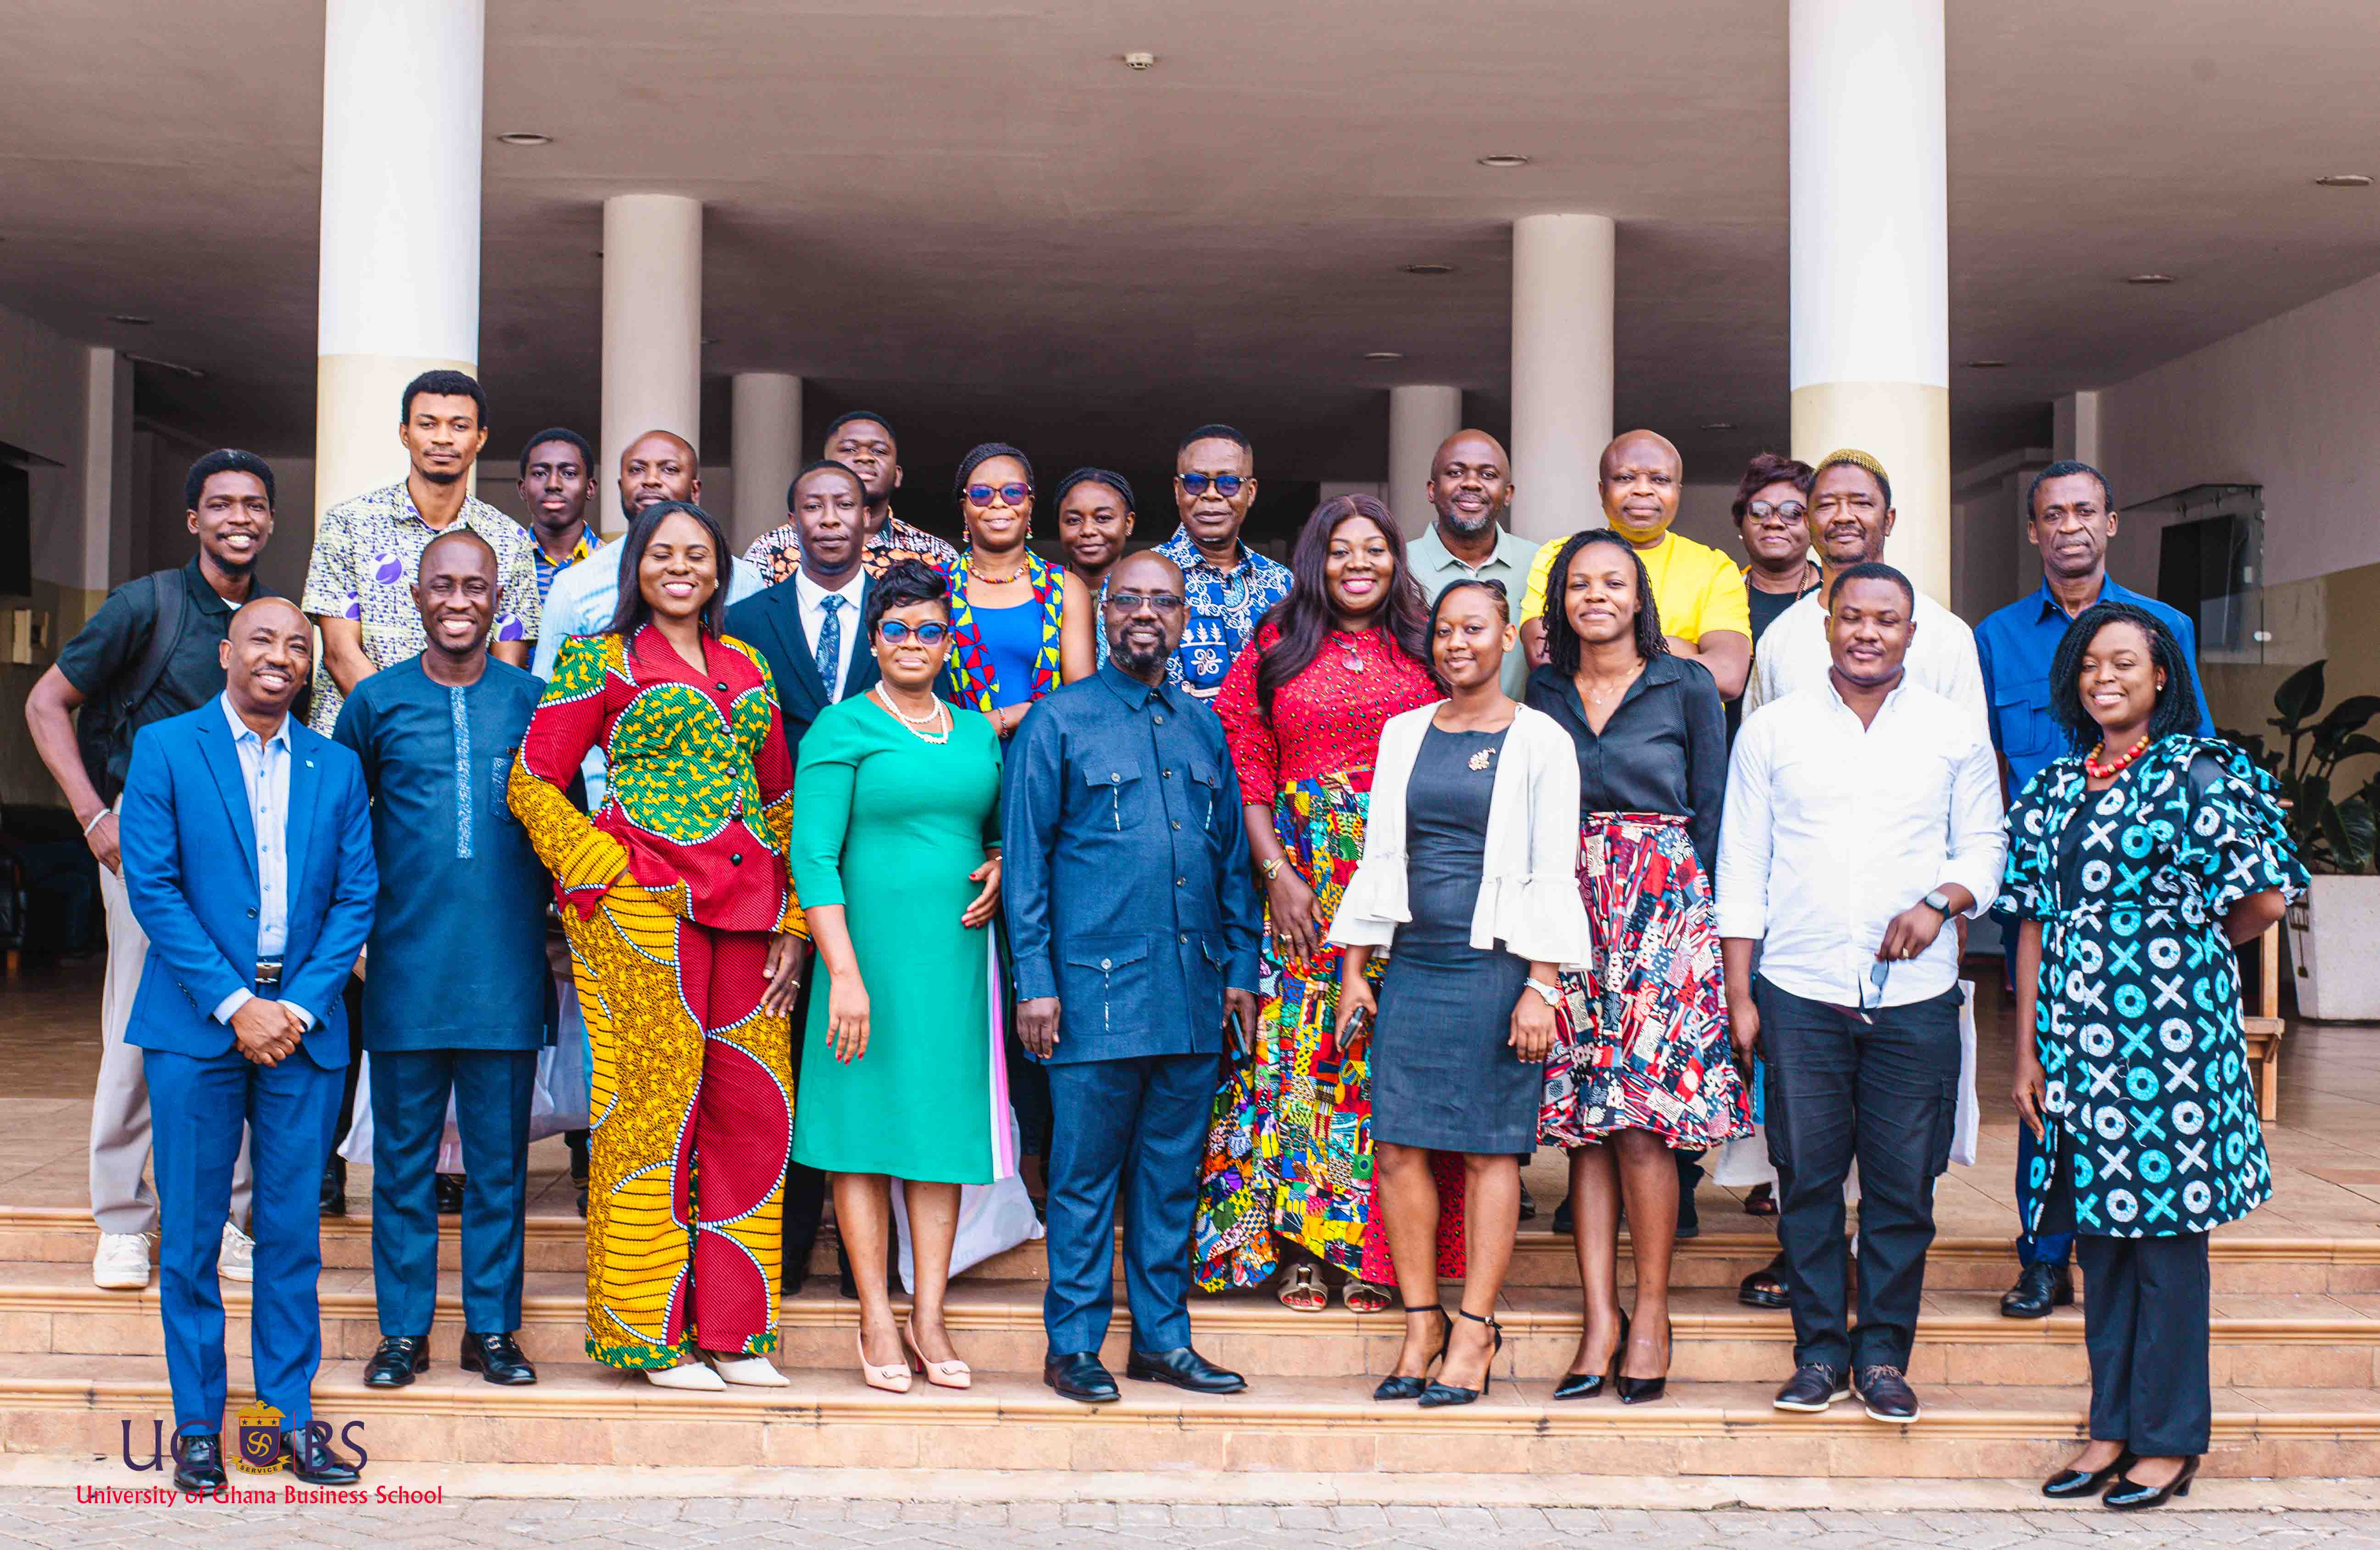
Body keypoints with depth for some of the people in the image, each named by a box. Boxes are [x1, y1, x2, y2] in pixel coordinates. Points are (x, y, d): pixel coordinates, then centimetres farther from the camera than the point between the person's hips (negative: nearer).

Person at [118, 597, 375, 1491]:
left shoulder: (337, 769, 10)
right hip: (195, 1024, -2)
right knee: (190, 1235, 3)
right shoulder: (165, 749, 2)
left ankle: (292, 1411, 16)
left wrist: (300, 1005, -7)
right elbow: (152, 887, -5)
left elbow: (356, 898, 6)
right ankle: (198, 1423, 14)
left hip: (304, 1025, 2)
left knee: (293, 1232, 6)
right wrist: (234, 1005, -12)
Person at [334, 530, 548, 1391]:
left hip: (506, 965, 0)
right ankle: (404, 1328, 17)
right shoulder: (376, 702, 5)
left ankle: (492, 1327, 16)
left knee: (499, 1152, 5)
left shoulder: (533, 700, 5)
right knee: (404, 1151, 6)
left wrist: (554, 909, 6)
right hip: (405, 964, 0)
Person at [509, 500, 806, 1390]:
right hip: (643, 907, -5)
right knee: (655, 1104, -4)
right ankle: (652, 1332, 7)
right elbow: (534, 783, 2)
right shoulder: (601, 662, 4)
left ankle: (732, 1328, 12)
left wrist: (791, 918, 12)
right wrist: (607, 871, -8)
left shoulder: (747, 667, 19)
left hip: (745, 909, 5)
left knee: (753, 1109, 2)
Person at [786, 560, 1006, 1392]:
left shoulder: (978, 732, 14)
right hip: (868, 946, -5)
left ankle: (929, 1318, 14)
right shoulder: (843, 727, -4)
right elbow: (813, 857, -10)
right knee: (866, 1116, 0)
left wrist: (1001, 867, 0)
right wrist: (844, 973, -18)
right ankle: (877, 1322, 8)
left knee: (945, 1118, 6)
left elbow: (997, 829, 25)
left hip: (956, 954, 5)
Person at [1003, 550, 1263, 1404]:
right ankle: (1073, 1344, 12)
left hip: (1194, 992, 5)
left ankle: (1163, 1336, 20)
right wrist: (1036, 981, -8)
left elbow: (1233, 857, 19)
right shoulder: (1058, 722, 1)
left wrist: (1240, 966, 11)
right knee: (1086, 1173, 1)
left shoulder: (1203, 727, 15)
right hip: (1096, 985, -4)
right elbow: (1025, 857, -2)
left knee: (1172, 1172, 10)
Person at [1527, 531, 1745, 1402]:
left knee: (1643, 1115, -8)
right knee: (1584, 1120, 0)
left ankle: (1650, 1310, 3)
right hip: (1571, 915, 3)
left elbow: (1711, 812, 4)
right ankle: (1600, 1319, 4)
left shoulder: (1686, 688, 3)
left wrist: (1702, 913, -2)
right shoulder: (1544, 692, 11)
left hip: (1664, 910, -3)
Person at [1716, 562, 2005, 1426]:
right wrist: (1738, 994, 2)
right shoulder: (1771, 731, 6)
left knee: (1903, 1184, 3)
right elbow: (1742, 867, 7)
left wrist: (1939, 902, -11)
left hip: (1915, 998, 0)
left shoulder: (1956, 735, 7)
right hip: (1799, 992, 0)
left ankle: (1885, 1353, 15)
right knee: (1807, 1177, 3)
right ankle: (1820, 1351, 15)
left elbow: (1984, 850, 11)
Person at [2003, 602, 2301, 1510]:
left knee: (2167, 1231, 0)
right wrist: (2028, 1053, 7)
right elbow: (2035, 925, 11)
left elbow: (2265, 901, -7)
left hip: (2171, 1033, -5)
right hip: (2079, 1038, 5)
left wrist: (2185, 946, 9)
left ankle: (2170, 1439, 10)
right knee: (2098, 1232, 10)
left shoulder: (2199, 774, -4)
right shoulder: (2054, 788, 12)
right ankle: (2113, 1427, 20)